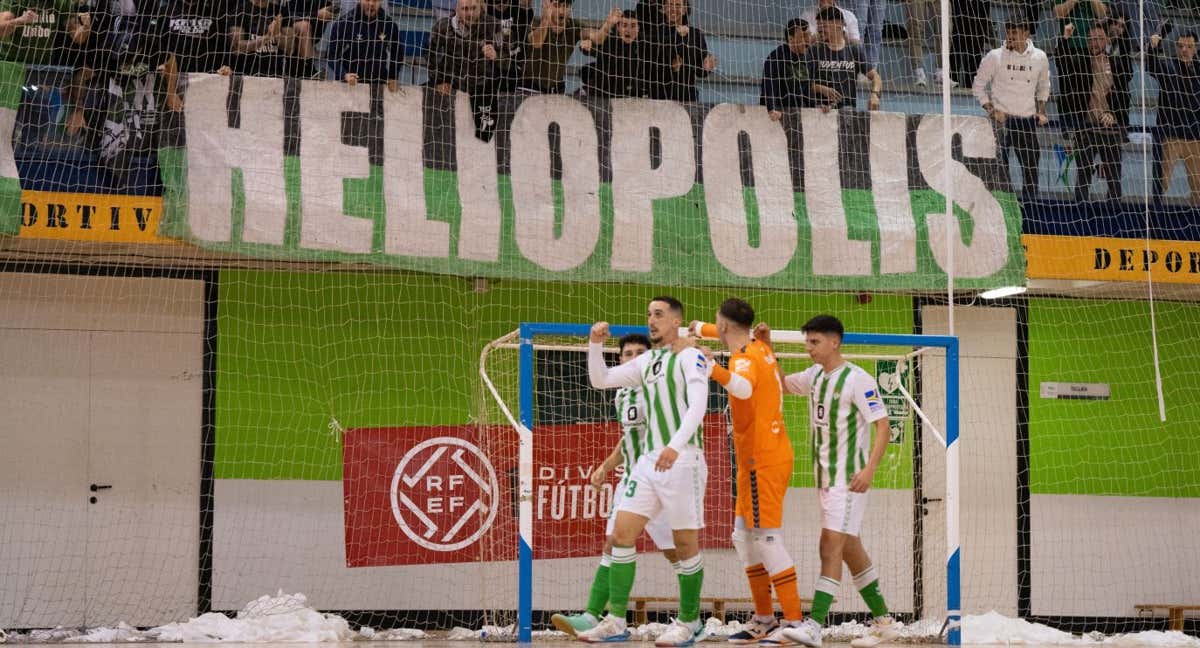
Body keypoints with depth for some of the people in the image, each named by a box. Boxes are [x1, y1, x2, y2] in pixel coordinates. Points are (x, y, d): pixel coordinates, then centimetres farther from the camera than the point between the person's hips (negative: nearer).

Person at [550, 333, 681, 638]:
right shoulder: (621, 395, 14)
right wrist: (606, 466, 23)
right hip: (630, 480, 7)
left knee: (675, 552, -2)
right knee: (612, 546, -1)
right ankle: (591, 616, -6)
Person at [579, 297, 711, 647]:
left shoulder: (690, 356, -6)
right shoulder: (646, 362, 16)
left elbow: (698, 405, -18)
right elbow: (600, 380, 20)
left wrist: (675, 445, -31)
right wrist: (596, 344, 3)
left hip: (682, 459, -7)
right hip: (650, 460, 7)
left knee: (685, 543, 0)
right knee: (621, 532, 0)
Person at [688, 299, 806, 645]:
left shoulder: (744, 358, -17)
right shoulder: (759, 347, 10)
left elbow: (744, 386, -42)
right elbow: (736, 336, 36)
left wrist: (710, 367, -57)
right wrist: (701, 328, 49)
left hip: (762, 461, -10)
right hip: (767, 456, 10)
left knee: (767, 539, -10)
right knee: (745, 537, 14)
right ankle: (764, 620, 18)